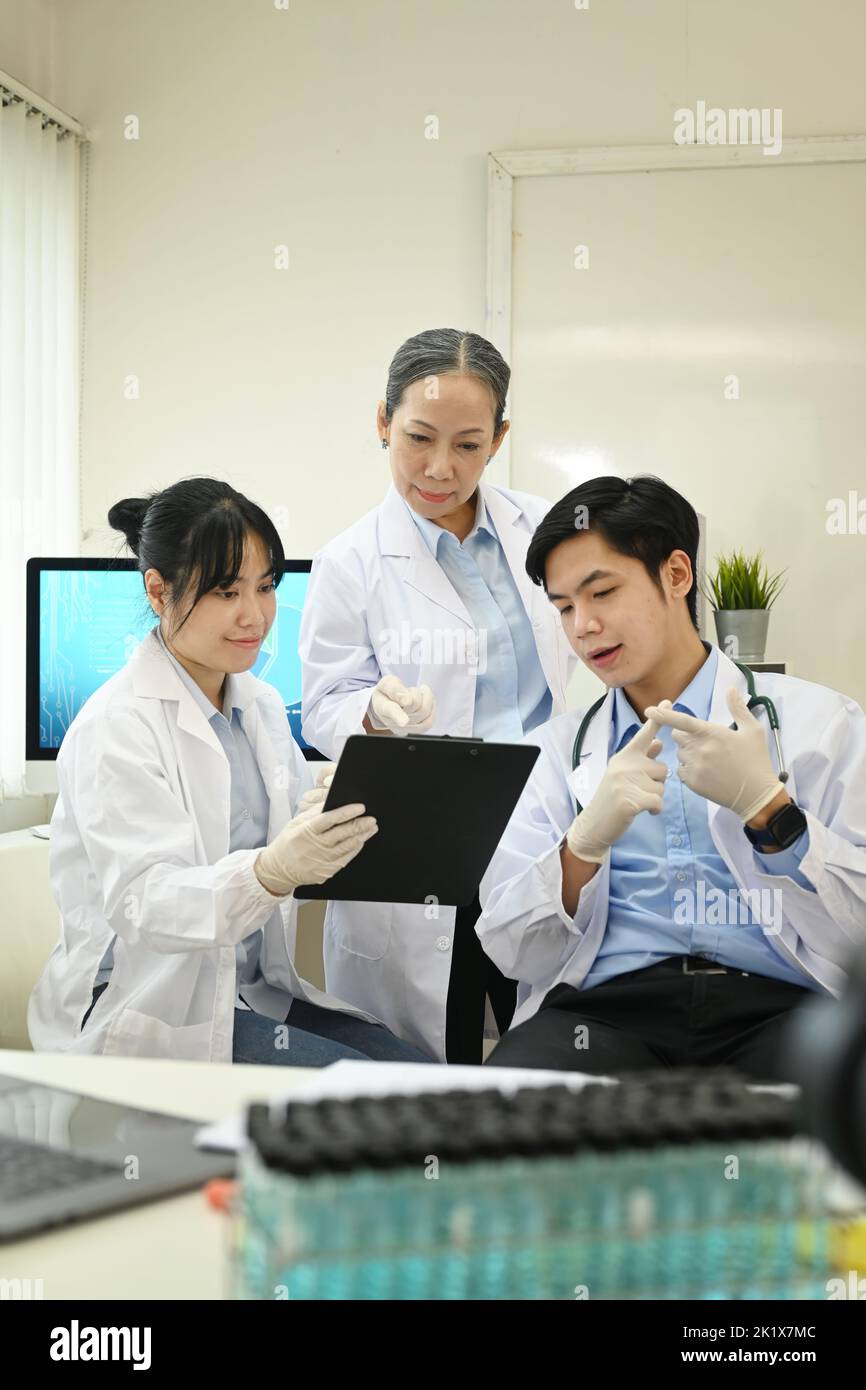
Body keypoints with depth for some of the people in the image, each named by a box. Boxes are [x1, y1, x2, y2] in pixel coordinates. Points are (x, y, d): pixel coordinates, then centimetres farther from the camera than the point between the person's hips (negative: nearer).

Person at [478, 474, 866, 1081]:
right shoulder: (552, 753, 18)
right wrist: (587, 840, -9)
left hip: (779, 1007, -2)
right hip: (607, 1006, 2)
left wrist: (767, 806, -12)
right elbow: (511, 950, 9)